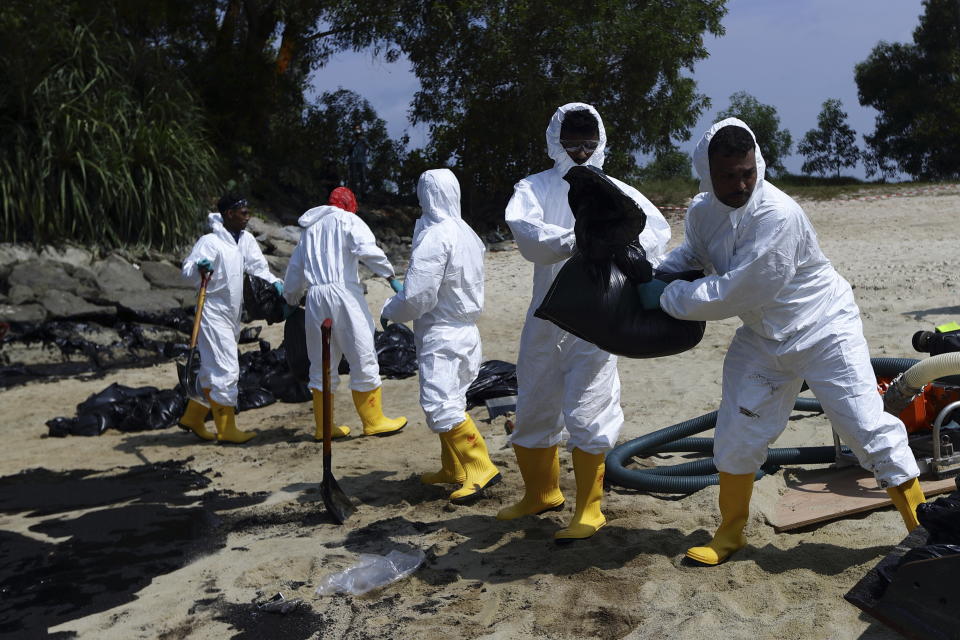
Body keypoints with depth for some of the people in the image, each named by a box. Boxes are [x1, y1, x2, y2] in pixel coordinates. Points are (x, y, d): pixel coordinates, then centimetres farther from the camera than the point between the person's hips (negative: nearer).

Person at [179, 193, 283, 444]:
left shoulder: (245, 239, 7)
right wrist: (199, 268, -39)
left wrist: (274, 282, -10)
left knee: (212, 369, 17)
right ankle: (227, 429, 1)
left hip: (232, 313, 8)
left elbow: (257, 265, 7)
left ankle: (193, 417, 31)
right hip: (214, 312, -8)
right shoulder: (210, 241, -14)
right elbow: (187, 271, -18)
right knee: (226, 369, -8)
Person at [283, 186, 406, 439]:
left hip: (315, 297, 6)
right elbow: (367, 250, -12)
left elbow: (294, 268, 30)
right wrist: (392, 278, -10)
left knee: (321, 363, 12)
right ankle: (373, 421, 6)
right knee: (362, 357, 1)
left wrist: (291, 301, 41)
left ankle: (323, 426, 17)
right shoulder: (348, 220, 5)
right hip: (343, 292, -6)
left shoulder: (309, 228, 25)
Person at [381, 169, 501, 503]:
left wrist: (389, 310, -1)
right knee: (449, 402, 17)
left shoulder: (434, 237, -18)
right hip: (465, 328, 10)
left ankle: (480, 469, -8)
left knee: (441, 405, -9)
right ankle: (452, 469, 27)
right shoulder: (467, 233, 9)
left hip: (441, 334, -10)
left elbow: (417, 297, -21)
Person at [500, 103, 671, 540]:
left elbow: (657, 228, -14)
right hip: (545, 318, 3)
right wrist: (571, 242, -35)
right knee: (532, 409, 14)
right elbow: (522, 226, -19)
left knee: (586, 414, -6)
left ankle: (589, 511, 14)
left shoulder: (615, 192, 1)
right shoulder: (536, 188, 2)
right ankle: (541, 492, 38)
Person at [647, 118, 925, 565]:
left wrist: (667, 298, -23)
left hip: (823, 331, -6)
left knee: (866, 427, -4)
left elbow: (736, 293, -31)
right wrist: (656, 272, -6)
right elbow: (692, 253, 15)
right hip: (762, 338, 6)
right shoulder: (701, 212, -7)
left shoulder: (778, 215, -30)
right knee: (737, 431, 6)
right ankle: (729, 534, 24)